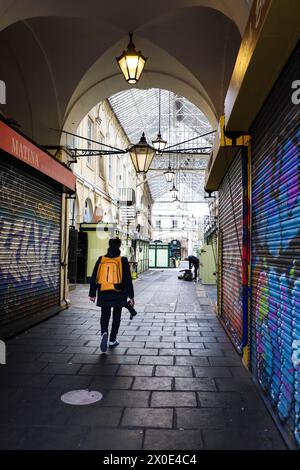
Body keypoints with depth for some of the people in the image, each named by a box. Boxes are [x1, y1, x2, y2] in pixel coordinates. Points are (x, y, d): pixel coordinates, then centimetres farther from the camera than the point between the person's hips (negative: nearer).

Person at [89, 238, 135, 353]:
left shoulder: (101, 260, 0)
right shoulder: (123, 261, -7)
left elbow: (94, 278, 2)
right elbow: (128, 280, -7)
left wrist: (92, 294, 10)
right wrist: (131, 296, -2)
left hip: (104, 294, 2)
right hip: (118, 294, -1)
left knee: (104, 315, 13)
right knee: (116, 316, 14)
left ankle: (104, 333, -13)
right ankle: (112, 340, 20)